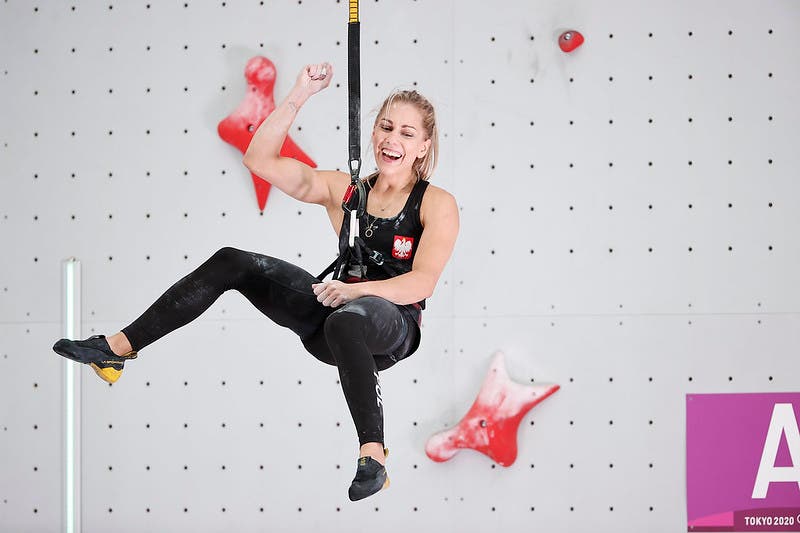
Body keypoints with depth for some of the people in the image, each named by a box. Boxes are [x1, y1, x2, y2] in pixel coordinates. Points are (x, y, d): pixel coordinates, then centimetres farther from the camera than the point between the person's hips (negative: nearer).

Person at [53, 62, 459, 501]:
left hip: (394, 325, -5)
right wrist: (299, 96, -6)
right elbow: (260, 160, 2)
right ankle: (118, 348, -9)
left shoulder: (437, 204, -3)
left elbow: (422, 282, -16)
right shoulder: (344, 189, 9)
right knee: (233, 263, -9)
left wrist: (356, 290, -30)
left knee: (345, 321, -42)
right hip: (333, 319, 5)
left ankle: (373, 457, -39)